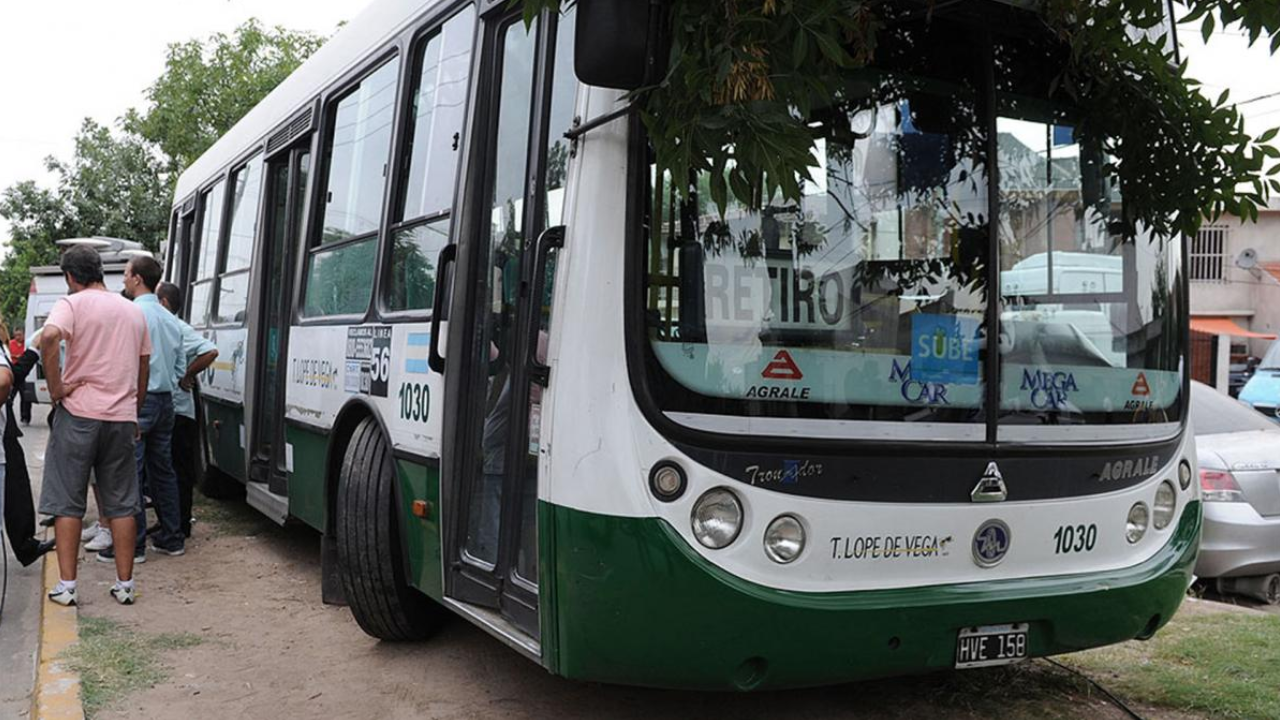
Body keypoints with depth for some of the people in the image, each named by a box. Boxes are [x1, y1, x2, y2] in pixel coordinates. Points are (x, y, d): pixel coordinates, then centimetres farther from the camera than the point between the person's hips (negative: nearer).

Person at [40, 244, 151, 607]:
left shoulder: (72, 303, -4)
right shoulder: (134, 311, 13)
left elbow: (49, 337, -25)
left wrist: (55, 388, -15)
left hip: (78, 413, -4)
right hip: (123, 417, 4)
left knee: (67, 503, 5)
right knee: (122, 504, 9)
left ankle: (66, 586, 6)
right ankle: (124, 585, 12)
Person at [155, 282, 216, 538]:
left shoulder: (179, 329, -12)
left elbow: (210, 352, -24)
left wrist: (187, 377, -15)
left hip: (177, 412, -9)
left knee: (179, 471, -2)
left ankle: (180, 526, 4)